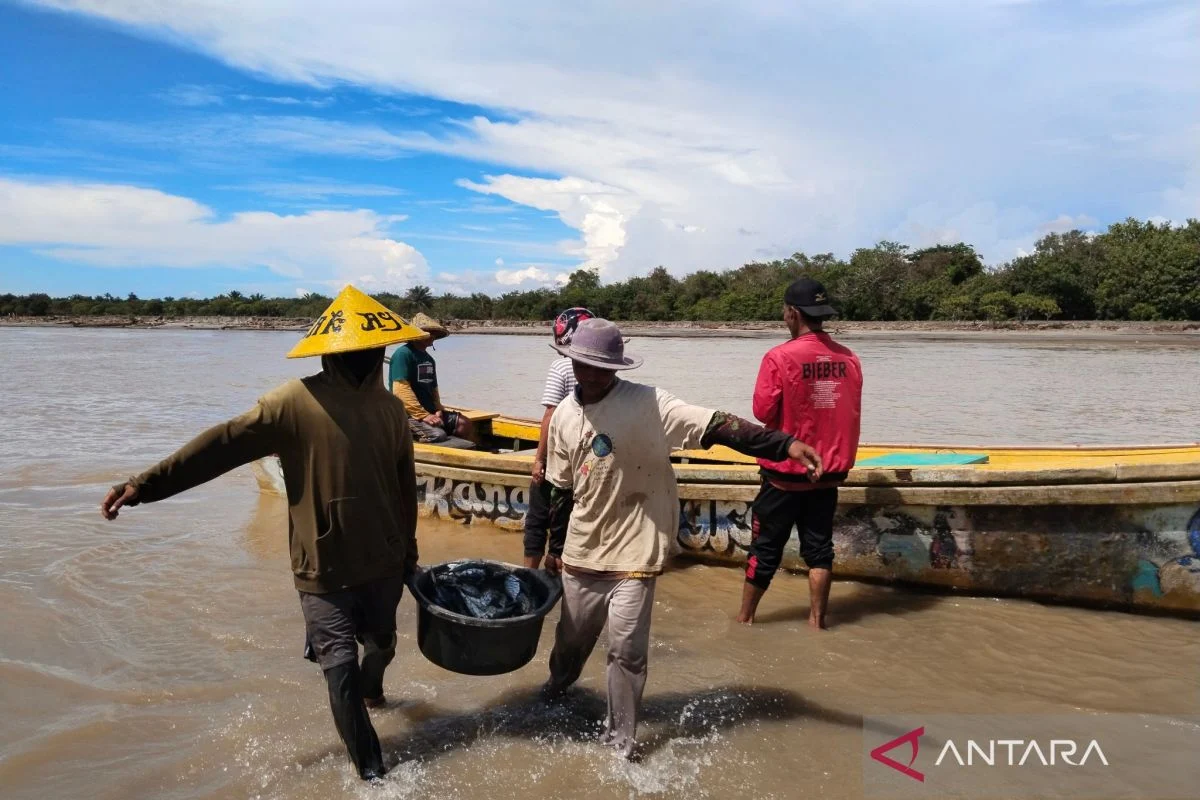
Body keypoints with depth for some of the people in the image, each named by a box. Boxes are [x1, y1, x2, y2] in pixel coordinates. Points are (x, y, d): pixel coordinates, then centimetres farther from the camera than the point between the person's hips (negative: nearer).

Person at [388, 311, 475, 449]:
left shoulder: (429, 359, 17)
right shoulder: (403, 354, -12)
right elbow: (400, 390, -21)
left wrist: (438, 410, -1)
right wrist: (423, 415, -23)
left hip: (429, 412, 9)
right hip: (408, 416, -9)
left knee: (463, 423, 0)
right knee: (438, 435, -31)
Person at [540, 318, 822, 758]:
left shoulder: (647, 403, -17)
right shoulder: (564, 415, -1)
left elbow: (715, 425, -28)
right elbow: (560, 489, 9)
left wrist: (784, 443, -40)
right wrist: (552, 545, 15)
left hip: (633, 551, -4)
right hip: (582, 550, 5)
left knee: (626, 650, -1)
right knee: (572, 634, 22)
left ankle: (619, 741, 21)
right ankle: (558, 683, 55)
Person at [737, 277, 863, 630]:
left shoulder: (779, 357, -17)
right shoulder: (849, 359, -2)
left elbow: (762, 411, -12)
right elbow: (851, 413, 6)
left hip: (785, 472, -3)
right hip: (829, 473, 4)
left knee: (765, 547, 10)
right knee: (819, 548, 14)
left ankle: (745, 616, 23)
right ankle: (817, 619, 19)